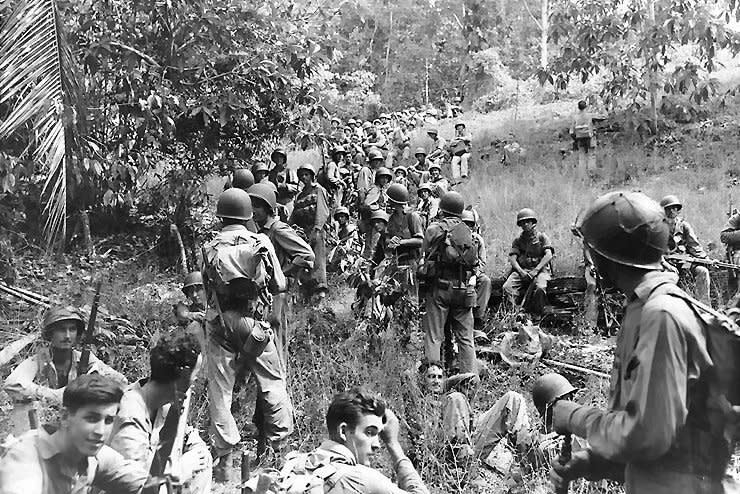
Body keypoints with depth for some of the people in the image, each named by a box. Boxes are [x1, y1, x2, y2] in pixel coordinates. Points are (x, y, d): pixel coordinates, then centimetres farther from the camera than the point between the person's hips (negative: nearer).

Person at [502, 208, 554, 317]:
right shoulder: (518, 240, 20)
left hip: (540, 269, -3)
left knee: (540, 288, -36)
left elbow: (548, 255, -3)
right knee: (507, 287, -26)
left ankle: (537, 316, -20)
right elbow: (512, 258, 7)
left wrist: (536, 270, -15)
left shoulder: (541, 237, 11)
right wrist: (521, 271, -13)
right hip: (521, 270, 3)